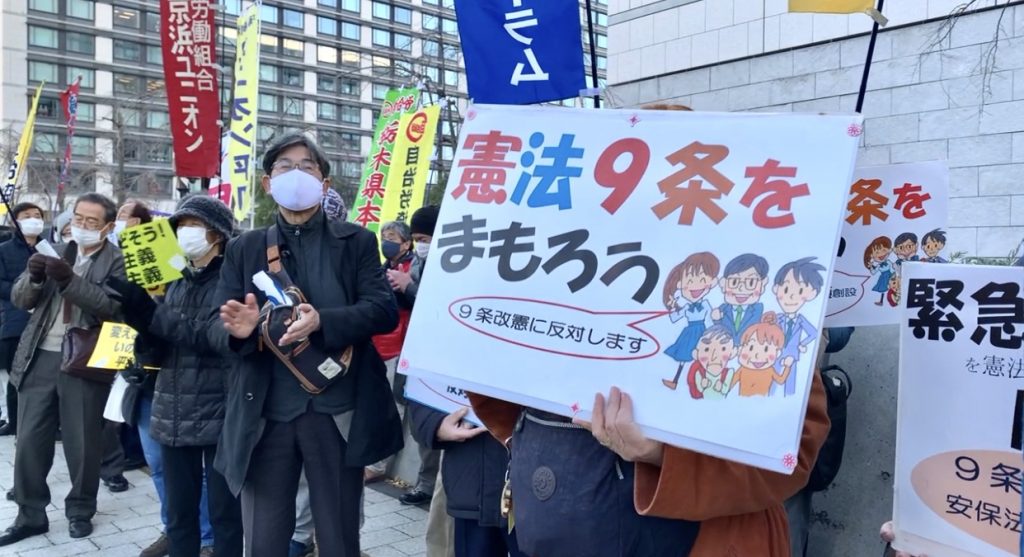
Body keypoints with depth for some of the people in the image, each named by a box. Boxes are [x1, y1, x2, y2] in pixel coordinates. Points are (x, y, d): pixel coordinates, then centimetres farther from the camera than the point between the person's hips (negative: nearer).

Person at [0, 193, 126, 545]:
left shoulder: (117, 262, -2)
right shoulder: (55, 252, 12)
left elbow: (113, 307, -17)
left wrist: (70, 279, -25)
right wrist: (34, 276, -12)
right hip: (40, 359, 4)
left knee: (82, 443, 5)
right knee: (30, 441, 7)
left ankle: (80, 511, 22)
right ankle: (30, 515, 20)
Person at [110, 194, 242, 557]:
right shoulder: (175, 282, 14)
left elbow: (215, 335, -19)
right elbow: (157, 354, 7)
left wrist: (150, 313, -26)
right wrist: (140, 322, -11)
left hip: (220, 414, -5)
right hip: (174, 414, 6)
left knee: (224, 511, 2)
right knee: (178, 511, 12)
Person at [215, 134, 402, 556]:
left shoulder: (356, 241, 4)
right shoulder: (244, 248, 10)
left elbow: (384, 310, -7)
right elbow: (218, 327, 3)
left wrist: (322, 322, -24)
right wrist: (238, 327, -21)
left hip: (337, 412, -1)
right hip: (265, 414, 2)